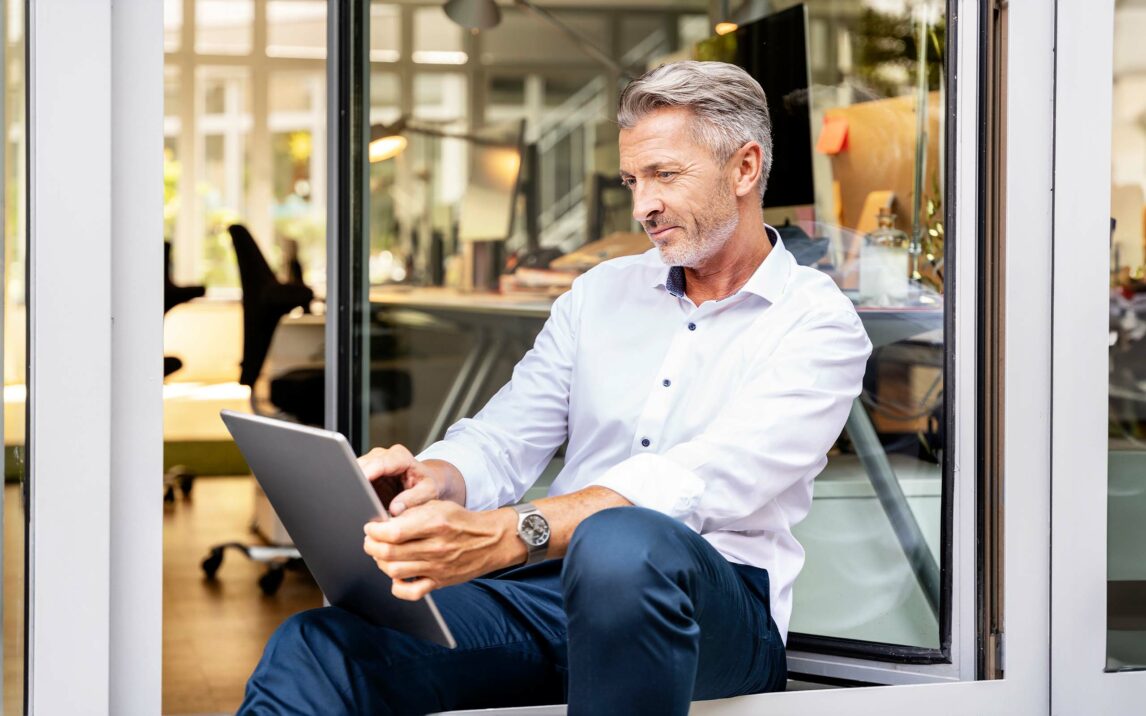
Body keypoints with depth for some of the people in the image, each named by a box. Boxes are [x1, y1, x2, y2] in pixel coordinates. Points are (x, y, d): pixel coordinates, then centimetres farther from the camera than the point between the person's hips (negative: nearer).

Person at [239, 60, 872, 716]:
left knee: (620, 542, -41)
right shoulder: (601, 293, 20)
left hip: (716, 601, -3)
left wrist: (509, 534, -32)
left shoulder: (818, 324, 0)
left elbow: (703, 485, -17)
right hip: (540, 587, 4)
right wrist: (434, 480, -15)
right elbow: (502, 444, 12)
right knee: (318, 649, -26)